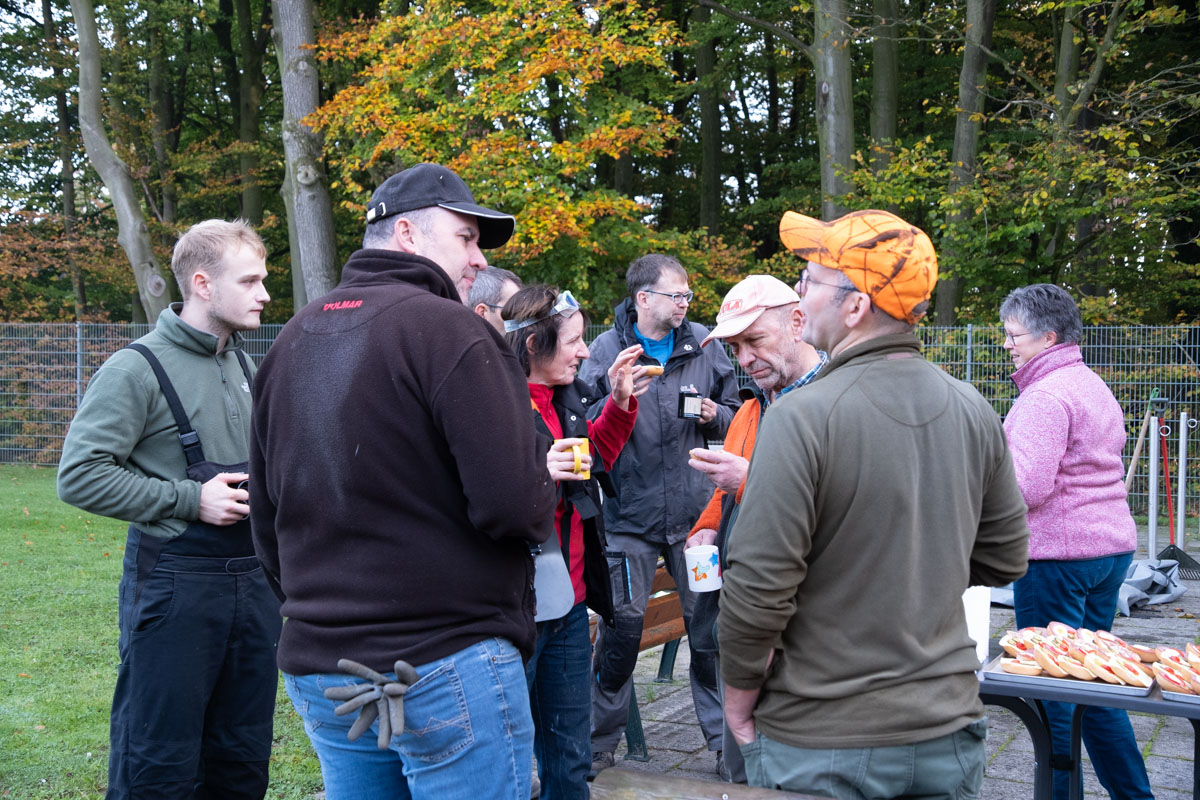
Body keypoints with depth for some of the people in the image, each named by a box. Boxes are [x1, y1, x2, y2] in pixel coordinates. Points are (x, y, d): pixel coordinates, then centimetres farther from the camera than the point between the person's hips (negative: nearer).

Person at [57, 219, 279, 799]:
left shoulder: (245, 367, 13)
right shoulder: (138, 369, -10)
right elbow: (79, 475, -16)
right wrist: (190, 500, -18)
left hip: (251, 579, 7)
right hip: (173, 582, -7)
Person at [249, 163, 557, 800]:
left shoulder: (290, 341, 10)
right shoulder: (448, 329, -14)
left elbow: (266, 517, 14)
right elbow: (516, 505, -21)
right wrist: (541, 496, 1)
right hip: (448, 667, -7)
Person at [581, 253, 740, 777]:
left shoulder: (703, 345, 5)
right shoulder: (608, 349, -2)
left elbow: (736, 413, 15)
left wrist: (717, 416, -6)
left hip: (694, 511, 2)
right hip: (630, 514, -2)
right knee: (621, 626, 2)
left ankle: (724, 737, 21)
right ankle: (600, 741, 20)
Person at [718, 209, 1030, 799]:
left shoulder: (802, 417, -20)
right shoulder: (974, 412, -1)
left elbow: (758, 586, -21)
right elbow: (1004, 560, 8)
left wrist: (738, 697, -6)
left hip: (819, 749, -5)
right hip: (948, 733, 5)